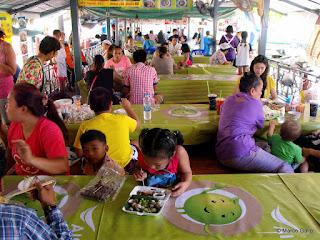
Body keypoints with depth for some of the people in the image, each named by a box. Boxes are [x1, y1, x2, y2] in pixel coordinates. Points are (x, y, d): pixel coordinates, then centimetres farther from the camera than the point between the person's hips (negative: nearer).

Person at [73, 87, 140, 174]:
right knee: (136, 143, 28)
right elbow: (137, 124, 8)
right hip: (126, 166, 0)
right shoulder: (122, 119, -16)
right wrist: (127, 107, 24)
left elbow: (79, 153, -7)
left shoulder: (85, 126, -18)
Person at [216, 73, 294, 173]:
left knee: (265, 146, 24)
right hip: (241, 154, -8)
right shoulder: (256, 103, -3)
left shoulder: (228, 99, 15)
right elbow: (261, 125, 14)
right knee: (285, 168, -3)